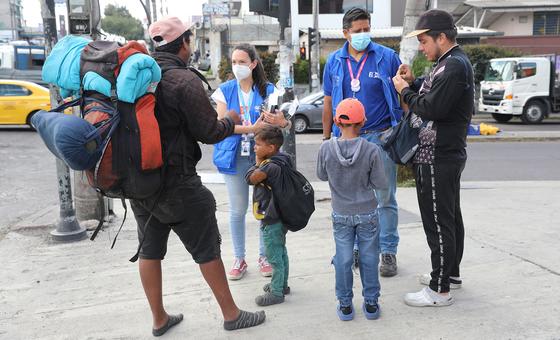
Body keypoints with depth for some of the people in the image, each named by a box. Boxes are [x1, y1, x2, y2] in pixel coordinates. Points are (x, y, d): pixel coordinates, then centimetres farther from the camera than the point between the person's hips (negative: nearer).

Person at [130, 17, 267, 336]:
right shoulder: (184, 80, -16)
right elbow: (209, 132, -14)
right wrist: (230, 121, 6)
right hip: (177, 183, -7)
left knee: (150, 249, 16)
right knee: (207, 249, 6)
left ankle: (160, 319, 29)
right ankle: (232, 314, 20)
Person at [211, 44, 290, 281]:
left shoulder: (268, 90, 3)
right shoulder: (225, 91, 4)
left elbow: (280, 122, -2)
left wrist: (282, 122, -28)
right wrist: (249, 128, -18)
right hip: (235, 157, 1)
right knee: (237, 211, 7)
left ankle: (264, 256, 22)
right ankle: (239, 259, 20)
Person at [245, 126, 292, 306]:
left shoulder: (270, 166, -26)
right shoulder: (283, 159, 4)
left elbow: (250, 178, -19)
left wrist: (257, 163, -9)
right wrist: (261, 163, 2)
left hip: (270, 220, -10)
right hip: (279, 217, 10)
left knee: (274, 256, 3)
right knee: (281, 252, 22)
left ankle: (276, 293, 16)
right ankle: (281, 284, 38)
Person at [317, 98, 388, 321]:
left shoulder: (326, 148, -13)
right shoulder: (372, 150, -17)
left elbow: (322, 176, 2)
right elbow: (380, 184, -9)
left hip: (341, 214, 1)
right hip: (368, 213, -1)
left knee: (343, 259, 11)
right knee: (369, 258, 13)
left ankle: (345, 304, 20)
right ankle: (371, 303, 24)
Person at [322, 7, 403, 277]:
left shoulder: (387, 57, -2)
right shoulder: (334, 61, 6)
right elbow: (329, 103, 11)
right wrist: (326, 139, 9)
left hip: (380, 136, -3)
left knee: (385, 199, 3)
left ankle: (388, 251, 15)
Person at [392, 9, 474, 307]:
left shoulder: (453, 65, -18)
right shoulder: (454, 62, 15)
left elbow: (431, 108, -24)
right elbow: (435, 97, 19)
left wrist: (404, 90, -10)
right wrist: (413, 82, 4)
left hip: (437, 159, -11)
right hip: (447, 155, 11)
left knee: (438, 222, -4)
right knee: (450, 217, 19)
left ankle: (439, 290, 6)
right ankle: (451, 273, 33)